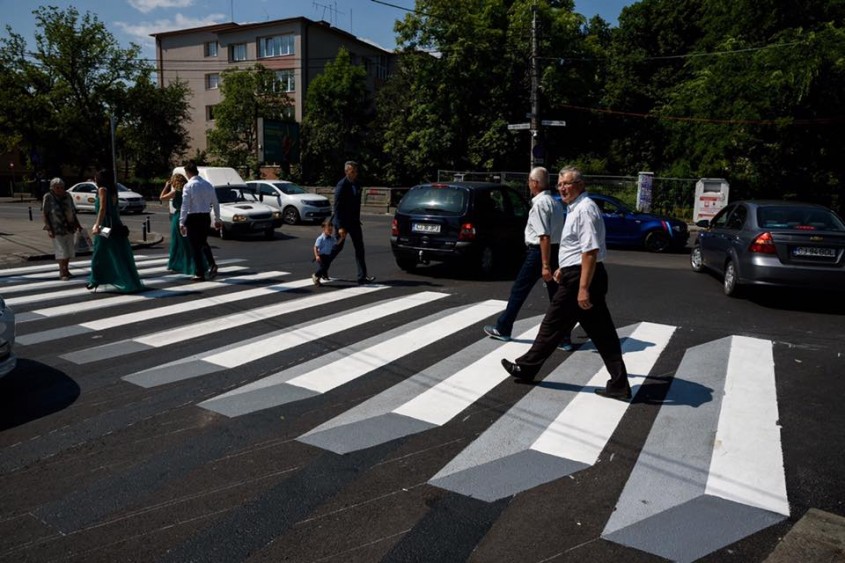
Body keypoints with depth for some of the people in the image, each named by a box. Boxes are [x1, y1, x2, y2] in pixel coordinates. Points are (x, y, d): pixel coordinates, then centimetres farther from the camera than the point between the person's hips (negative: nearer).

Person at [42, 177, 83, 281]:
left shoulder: (67, 196, 5)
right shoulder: (48, 197, -8)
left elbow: (73, 212, 13)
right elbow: (44, 214, -8)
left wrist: (78, 224, 12)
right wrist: (49, 229, -15)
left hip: (69, 227, 5)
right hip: (57, 229, -5)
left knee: (69, 250, 11)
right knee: (61, 250, -5)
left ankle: (66, 270, 25)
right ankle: (62, 273, 6)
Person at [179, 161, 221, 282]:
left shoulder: (188, 186, -11)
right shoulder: (208, 185, 5)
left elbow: (185, 206, -15)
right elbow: (215, 203, 9)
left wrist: (182, 223, -14)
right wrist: (217, 219, 17)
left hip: (194, 218, -5)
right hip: (206, 217, 5)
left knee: (195, 246, 4)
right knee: (203, 242, 21)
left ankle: (199, 274, 7)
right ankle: (212, 265, 0)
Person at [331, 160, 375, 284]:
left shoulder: (356, 185, 7)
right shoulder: (341, 186, -15)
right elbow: (337, 207, -18)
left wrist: (357, 220, 13)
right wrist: (340, 226, -22)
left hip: (354, 221, 7)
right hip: (343, 222, -7)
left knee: (359, 248, 2)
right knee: (337, 247, 5)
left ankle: (362, 276, 4)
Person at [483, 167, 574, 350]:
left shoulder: (540, 204, -15)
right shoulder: (555, 203, 13)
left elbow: (544, 236, -21)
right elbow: (553, 232, 15)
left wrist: (545, 265, -23)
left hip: (539, 252, -8)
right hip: (555, 251, 8)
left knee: (519, 290, 5)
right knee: (556, 295, 8)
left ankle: (502, 329, 17)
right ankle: (564, 339, 9)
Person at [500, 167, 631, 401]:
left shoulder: (584, 209, -15)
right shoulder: (576, 208, 17)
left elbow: (590, 251, -23)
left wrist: (583, 287, -26)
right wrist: (565, 268, 32)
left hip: (579, 278, -10)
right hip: (578, 275, 10)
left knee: (554, 325, 3)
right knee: (602, 332, 8)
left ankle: (526, 367, 18)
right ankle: (619, 385, 11)